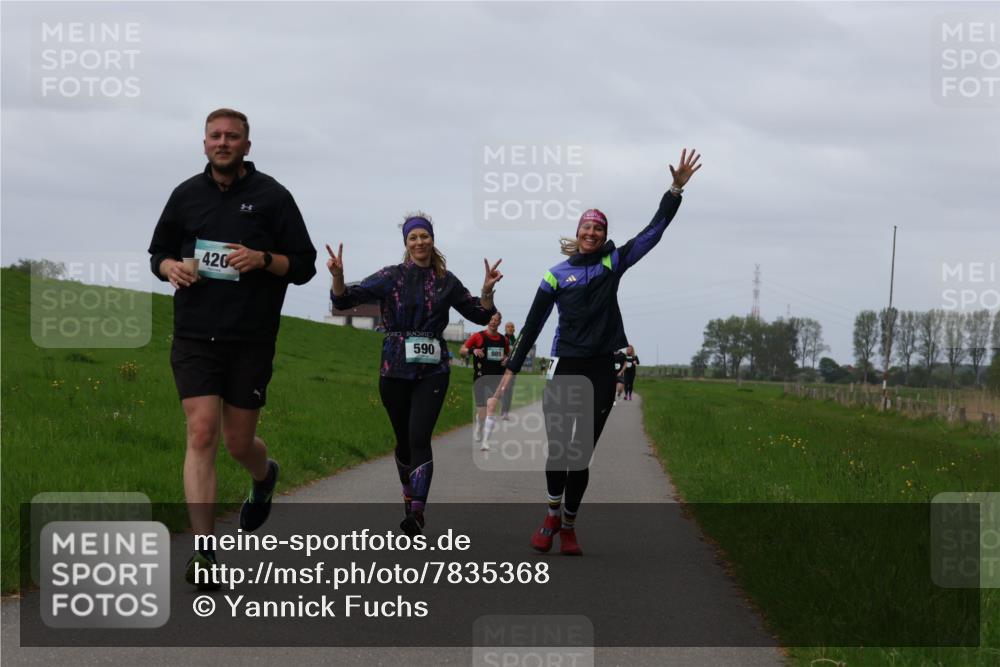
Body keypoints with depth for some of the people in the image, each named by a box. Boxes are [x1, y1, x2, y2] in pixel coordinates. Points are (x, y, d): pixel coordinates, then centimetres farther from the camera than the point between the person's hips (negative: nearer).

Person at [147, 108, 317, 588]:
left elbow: (304, 265, 3)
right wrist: (170, 267, -3)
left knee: (239, 443, 7)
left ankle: (264, 477, 46)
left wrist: (263, 259, -16)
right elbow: (158, 252, 20)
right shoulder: (186, 195, 9)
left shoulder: (271, 197, 1)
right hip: (195, 336, 1)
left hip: (252, 340, -1)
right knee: (201, 434, -11)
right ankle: (203, 553, -12)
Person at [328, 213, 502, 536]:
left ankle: (417, 513, -23)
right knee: (404, 439, 10)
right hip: (395, 370, 1)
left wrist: (487, 290, -8)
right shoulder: (391, 277, 2)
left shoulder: (446, 281, 6)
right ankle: (409, 497, 34)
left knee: (419, 437, -16)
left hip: (432, 370, -1)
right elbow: (345, 299, -4)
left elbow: (482, 315, 12)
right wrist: (337, 276, -24)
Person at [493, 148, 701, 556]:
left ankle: (568, 525, 14)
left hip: (601, 371, 1)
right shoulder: (557, 275, 3)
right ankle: (553, 513, 18)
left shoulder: (613, 264, 7)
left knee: (581, 453, 3)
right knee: (557, 449, -4)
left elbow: (654, 231, 4)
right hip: (566, 369, -1)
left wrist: (676, 189, -5)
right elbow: (533, 325, 5)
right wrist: (511, 370, 3)